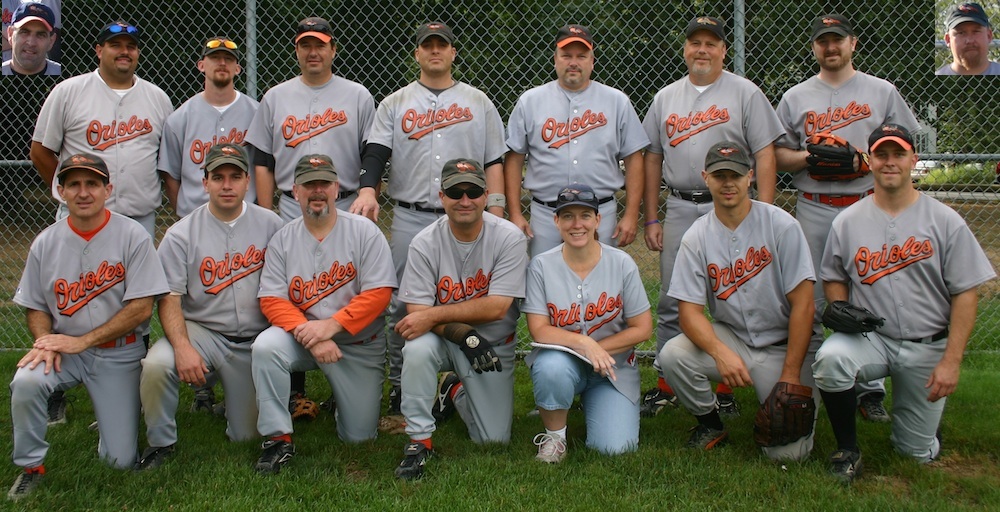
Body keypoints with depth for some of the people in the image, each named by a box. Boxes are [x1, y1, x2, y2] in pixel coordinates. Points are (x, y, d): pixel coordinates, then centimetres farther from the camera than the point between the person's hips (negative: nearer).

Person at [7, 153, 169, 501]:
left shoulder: (132, 235, -9)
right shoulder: (46, 243, 1)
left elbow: (141, 307, -13)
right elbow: (36, 308, 9)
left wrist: (81, 341, -16)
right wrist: (45, 341, -14)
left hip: (119, 353, -2)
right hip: (63, 349, 2)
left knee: (119, 459, -7)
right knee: (26, 382, -31)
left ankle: (114, 414, 30)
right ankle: (31, 466, -4)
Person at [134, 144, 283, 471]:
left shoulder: (270, 224, 1)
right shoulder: (181, 234, -4)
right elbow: (169, 299, -9)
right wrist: (182, 347, -25)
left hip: (255, 341, 1)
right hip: (201, 331, -1)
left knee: (246, 435, 3)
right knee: (156, 364, -31)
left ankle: (235, 401, 40)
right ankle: (160, 442, -6)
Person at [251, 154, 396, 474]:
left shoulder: (364, 232, -7)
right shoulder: (282, 240, 0)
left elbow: (378, 293, -15)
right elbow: (272, 300, -7)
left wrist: (330, 326, -24)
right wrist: (309, 335, -23)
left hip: (359, 344, -1)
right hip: (301, 336, 2)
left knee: (358, 435, -1)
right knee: (265, 346, -31)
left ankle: (344, 397, 35)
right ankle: (278, 438, -17)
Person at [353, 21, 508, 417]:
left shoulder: (477, 102, 11)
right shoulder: (395, 103, 10)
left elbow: (495, 160, 7)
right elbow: (376, 151, -4)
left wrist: (495, 210, -3)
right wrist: (367, 190, -23)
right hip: (410, 218, 0)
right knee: (403, 304, 4)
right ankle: (398, 385, 14)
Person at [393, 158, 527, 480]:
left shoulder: (509, 238, -15)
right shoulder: (425, 243, -12)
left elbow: (496, 307, -22)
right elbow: (416, 313, -15)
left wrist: (434, 315, -27)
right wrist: (462, 333, -32)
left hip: (494, 344, 0)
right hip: (442, 339, 0)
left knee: (494, 439, -3)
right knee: (417, 348, -35)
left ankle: (454, 390, 29)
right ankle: (419, 441, -15)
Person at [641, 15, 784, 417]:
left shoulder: (745, 93, 1)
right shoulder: (665, 97, 13)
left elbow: (764, 156, -4)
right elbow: (652, 159, 15)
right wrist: (652, 219, 9)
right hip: (678, 209, 3)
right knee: (671, 302, 6)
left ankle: (726, 387, 12)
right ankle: (666, 386, 16)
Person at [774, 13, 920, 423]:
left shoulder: (882, 92, 10)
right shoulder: (795, 97, 12)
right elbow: (778, 155, 10)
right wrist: (810, 156, -9)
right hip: (813, 210, 1)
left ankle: (870, 390, 6)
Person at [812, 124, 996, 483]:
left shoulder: (945, 221, -4)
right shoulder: (848, 221, 1)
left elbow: (966, 293, -5)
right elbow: (832, 277, 12)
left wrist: (951, 361, -12)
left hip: (928, 346, 0)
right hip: (870, 338, 1)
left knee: (920, 452, 4)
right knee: (829, 358, -34)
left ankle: (926, 416, 40)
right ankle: (847, 450, -12)